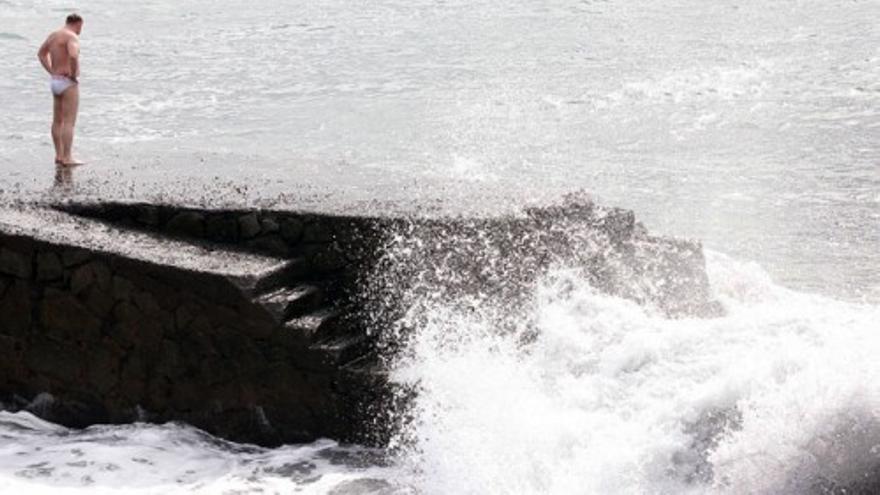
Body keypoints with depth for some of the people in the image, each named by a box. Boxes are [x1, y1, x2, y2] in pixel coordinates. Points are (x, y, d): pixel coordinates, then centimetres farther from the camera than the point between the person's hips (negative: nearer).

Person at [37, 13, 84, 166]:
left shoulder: (54, 35, 12)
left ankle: (59, 155, 23)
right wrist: (73, 75, -18)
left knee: (58, 121, 16)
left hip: (55, 81, 9)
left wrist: (51, 72, 17)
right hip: (68, 83, -9)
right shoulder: (72, 37, -16)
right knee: (69, 122, -8)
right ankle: (67, 158, -11)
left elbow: (41, 54, 27)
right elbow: (73, 56, -36)